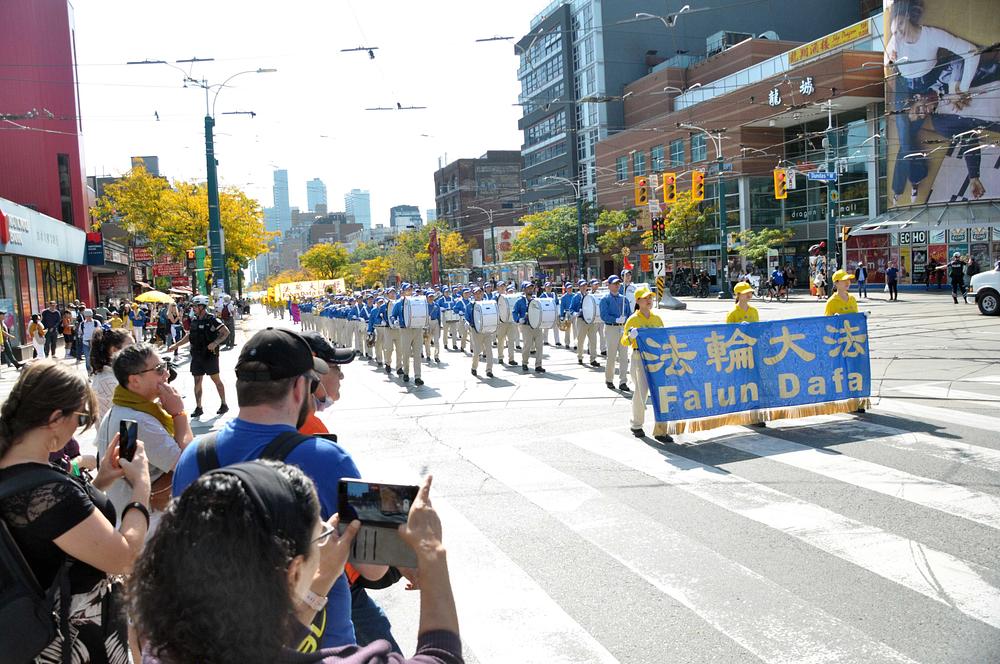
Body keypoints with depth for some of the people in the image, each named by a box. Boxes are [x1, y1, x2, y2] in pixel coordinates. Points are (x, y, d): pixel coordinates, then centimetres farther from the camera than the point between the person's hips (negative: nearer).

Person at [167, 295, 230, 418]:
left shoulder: (212, 320, -12)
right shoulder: (194, 320, 10)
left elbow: (226, 332, -16)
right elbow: (189, 336, 21)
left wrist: (215, 343, -27)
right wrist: (175, 345, 19)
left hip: (210, 355, -7)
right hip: (197, 356, 7)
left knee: (216, 379, 1)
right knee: (197, 381, 7)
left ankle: (224, 405, 11)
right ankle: (198, 408, 14)